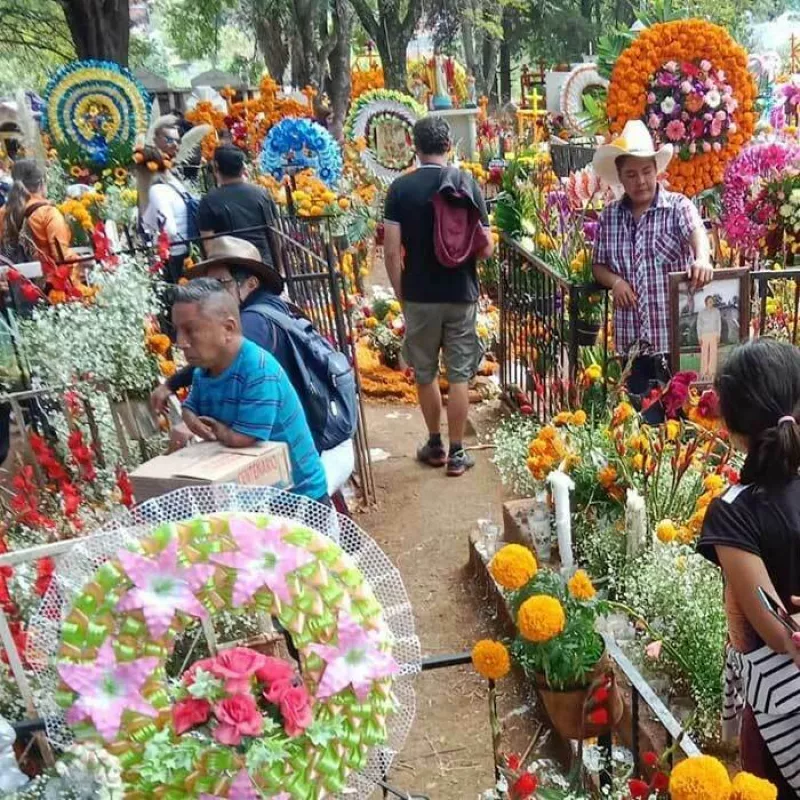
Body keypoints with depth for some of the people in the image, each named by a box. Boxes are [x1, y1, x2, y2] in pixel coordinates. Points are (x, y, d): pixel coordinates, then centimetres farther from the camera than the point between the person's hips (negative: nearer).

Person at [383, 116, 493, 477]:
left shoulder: (400, 189, -4)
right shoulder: (467, 184, -4)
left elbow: (392, 251, -7)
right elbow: (485, 248, -5)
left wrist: (400, 294, 5)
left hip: (419, 296, 0)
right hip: (461, 295, 0)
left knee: (425, 373, 16)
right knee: (459, 374, 8)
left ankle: (435, 445, 27)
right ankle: (456, 452, 13)